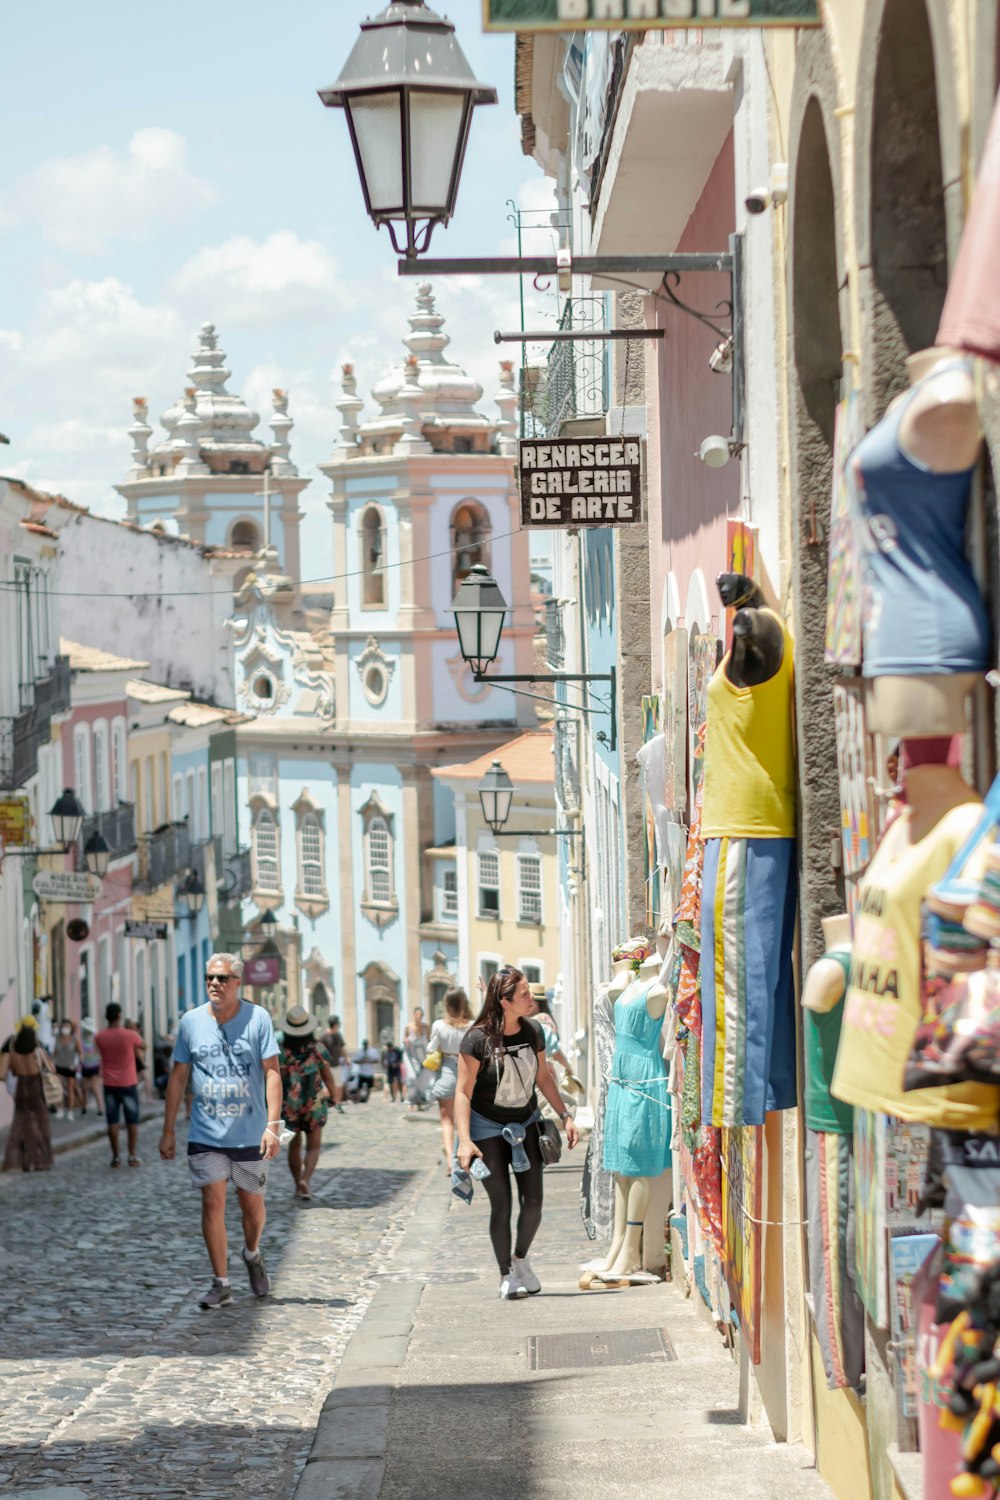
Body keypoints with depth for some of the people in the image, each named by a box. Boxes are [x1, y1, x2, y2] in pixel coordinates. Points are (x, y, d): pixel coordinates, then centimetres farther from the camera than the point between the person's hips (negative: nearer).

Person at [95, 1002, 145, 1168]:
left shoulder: (99, 1037, -7)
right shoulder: (130, 1035, -13)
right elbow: (143, 1046, 7)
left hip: (110, 1085, 2)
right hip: (128, 1084, -2)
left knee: (112, 1121, 6)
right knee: (132, 1121, 8)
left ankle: (115, 1156, 5)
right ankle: (133, 1156, 5)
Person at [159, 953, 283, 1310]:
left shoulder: (257, 1018, -4)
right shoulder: (191, 1021, 2)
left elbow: (272, 1072, -7)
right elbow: (178, 1076, 9)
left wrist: (273, 1124, -16)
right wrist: (168, 1130, 8)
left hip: (250, 1134, -1)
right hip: (205, 1134, 1)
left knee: (251, 1203, 10)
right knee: (212, 1203, -5)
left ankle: (252, 1255, 40)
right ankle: (221, 1283, 2)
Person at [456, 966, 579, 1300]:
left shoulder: (532, 1031, -3)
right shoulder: (478, 1038, -19)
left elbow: (543, 1077, 11)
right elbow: (463, 1092, -17)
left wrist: (564, 1116, 6)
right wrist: (465, 1140, -23)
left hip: (525, 1124, 5)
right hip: (487, 1128, -4)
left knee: (533, 1202, -1)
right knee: (501, 1204, -3)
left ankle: (521, 1259, 24)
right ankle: (506, 1275, 11)